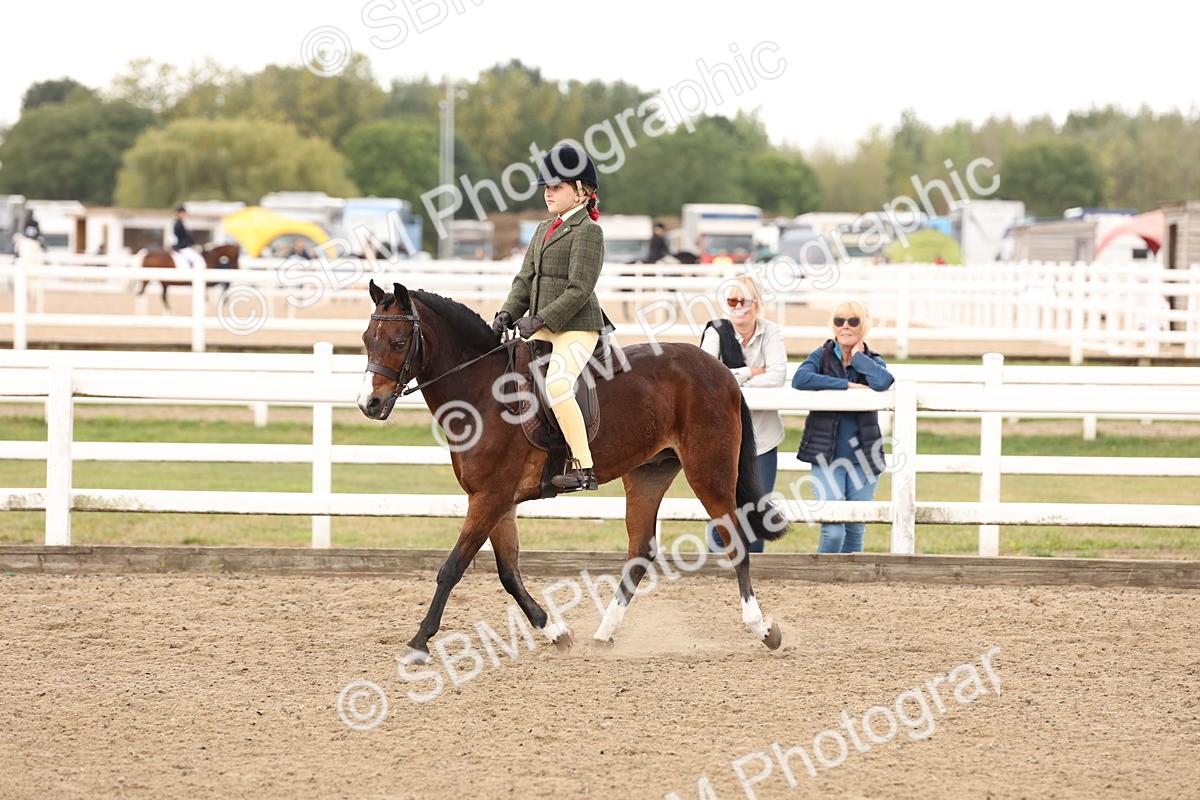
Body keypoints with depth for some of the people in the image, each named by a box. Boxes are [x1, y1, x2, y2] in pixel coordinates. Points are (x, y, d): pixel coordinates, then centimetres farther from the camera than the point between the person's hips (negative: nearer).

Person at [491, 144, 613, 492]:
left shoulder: (588, 231, -10)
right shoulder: (544, 230, 18)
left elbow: (579, 290, -17)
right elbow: (526, 278, 15)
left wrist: (540, 320, -21)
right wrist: (508, 313, -2)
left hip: (577, 327, -10)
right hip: (543, 329, 10)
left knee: (557, 385, -28)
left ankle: (583, 467, -27)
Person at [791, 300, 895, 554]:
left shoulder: (872, 360, 6)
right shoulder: (822, 356, 3)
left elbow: (883, 381, -18)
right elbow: (800, 379, -19)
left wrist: (857, 357, -6)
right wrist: (847, 385, -17)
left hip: (863, 459, 2)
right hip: (827, 457, -2)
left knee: (855, 533, 8)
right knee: (832, 533, -13)